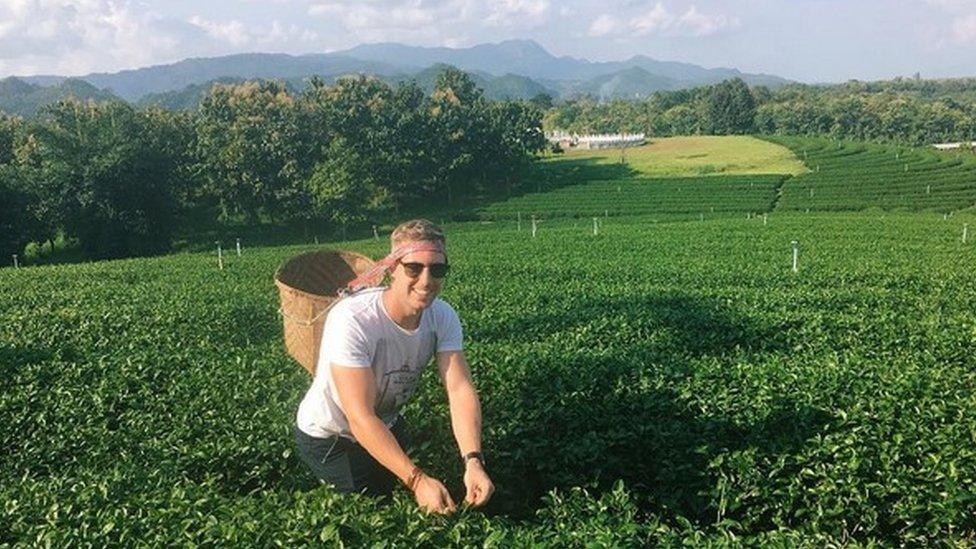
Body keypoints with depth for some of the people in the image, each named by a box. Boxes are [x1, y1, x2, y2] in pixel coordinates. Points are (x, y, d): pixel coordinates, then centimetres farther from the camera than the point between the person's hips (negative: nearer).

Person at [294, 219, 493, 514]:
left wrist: (473, 461, -41)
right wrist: (417, 480, -44)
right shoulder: (352, 321, -35)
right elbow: (360, 418, -37)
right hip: (328, 437, -6)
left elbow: (460, 389, -25)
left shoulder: (443, 317, -17)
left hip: (387, 426, 6)